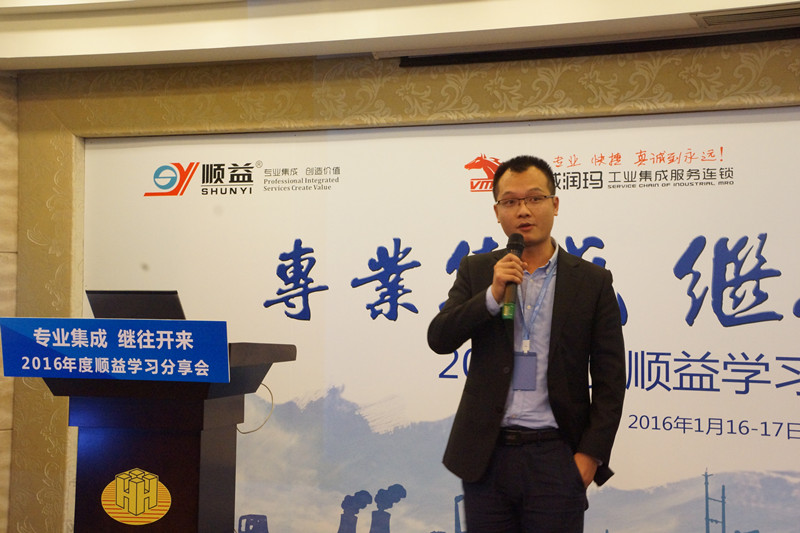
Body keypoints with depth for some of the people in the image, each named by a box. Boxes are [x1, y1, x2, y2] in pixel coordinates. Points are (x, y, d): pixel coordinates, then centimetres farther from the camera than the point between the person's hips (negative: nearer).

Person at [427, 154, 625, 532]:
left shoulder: (592, 281, 2)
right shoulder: (477, 271, 8)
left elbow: (610, 379, 1)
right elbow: (438, 339, -2)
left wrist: (591, 454, -7)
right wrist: (493, 295, -15)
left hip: (555, 456, -2)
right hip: (486, 455, 2)